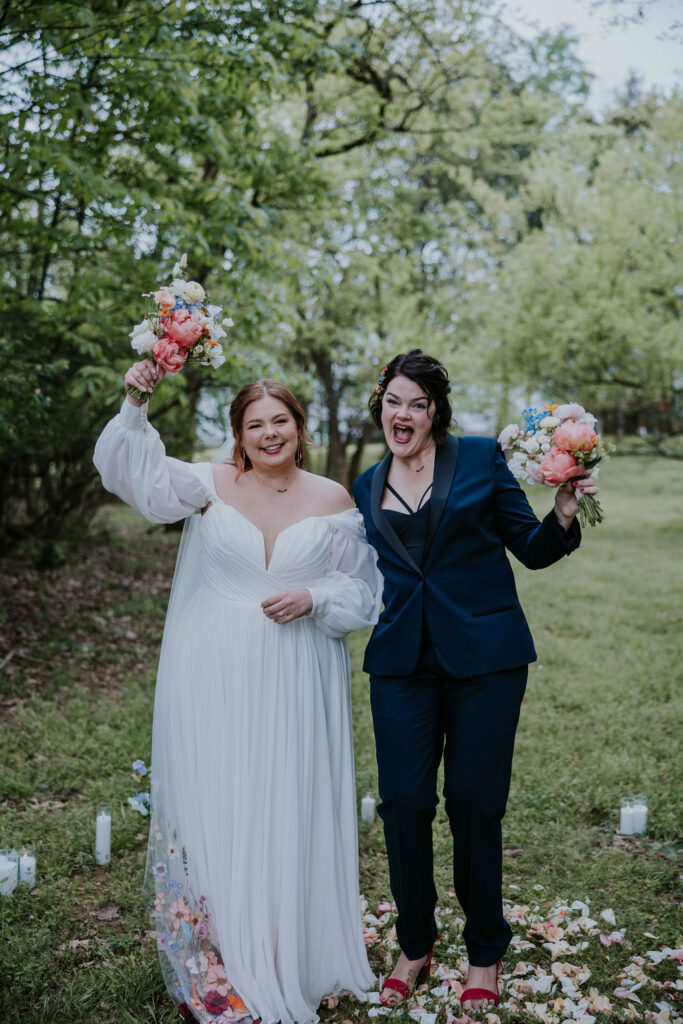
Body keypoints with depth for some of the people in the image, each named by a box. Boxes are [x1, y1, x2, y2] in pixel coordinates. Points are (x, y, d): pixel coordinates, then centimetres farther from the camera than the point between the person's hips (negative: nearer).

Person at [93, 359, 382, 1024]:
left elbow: (364, 588, 7)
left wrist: (314, 599, -10)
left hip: (294, 687, 1)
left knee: (289, 813, 9)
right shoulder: (211, 485, 2)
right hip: (214, 682, -1)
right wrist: (135, 407, -22)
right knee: (214, 809, 3)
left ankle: (288, 964, 27)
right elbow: (132, 471, -9)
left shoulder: (332, 500, 4)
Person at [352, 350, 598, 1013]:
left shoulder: (480, 460, 2)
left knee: (473, 803, 3)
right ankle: (414, 946, 25)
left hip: (484, 657, -3)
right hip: (401, 661, 3)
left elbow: (532, 550, 2)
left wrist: (563, 514, -14)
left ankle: (485, 952, 25)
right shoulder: (366, 488, 12)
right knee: (403, 802, 2)